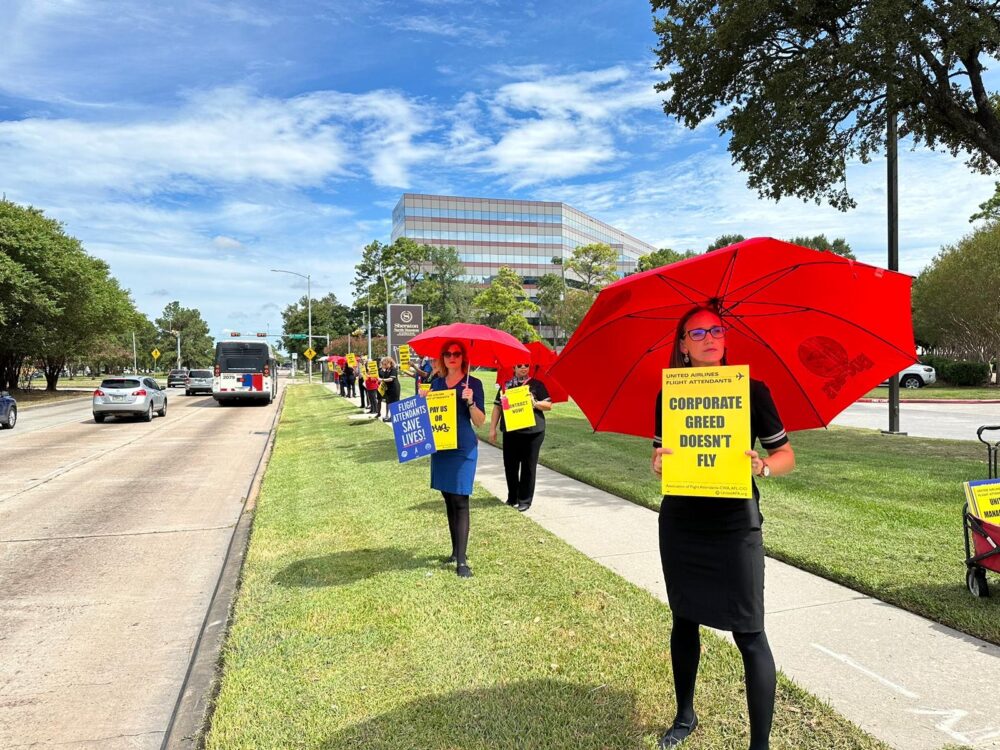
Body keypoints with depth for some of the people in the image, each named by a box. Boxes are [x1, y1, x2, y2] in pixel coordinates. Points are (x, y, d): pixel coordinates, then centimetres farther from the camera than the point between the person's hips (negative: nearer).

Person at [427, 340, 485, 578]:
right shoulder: (436, 383, 10)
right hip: (440, 446, 6)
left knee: (460, 501, -8)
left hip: (463, 448, -5)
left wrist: (470, 402, -22)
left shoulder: (473, 384, -5)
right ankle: (456, 550, 25)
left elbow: (480, 422, -6)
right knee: (448, 499, 13)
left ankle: (461, 561, -6)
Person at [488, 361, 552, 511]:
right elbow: (497, 407, 10)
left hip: (532, 432, -3)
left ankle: (525, 500, 12)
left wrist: (535, 403, -17)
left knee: (528, 466, 2)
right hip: (510, 431, 3)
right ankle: (512, 498, 24)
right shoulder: (506, 385, 9)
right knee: (510, 465, 8)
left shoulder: (537, 384, 3)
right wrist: (493, 428, 4)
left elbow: (548, 405, 1)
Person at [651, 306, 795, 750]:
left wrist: (762, 466, -21)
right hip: (679, 525, 3)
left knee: (749, 633, -2)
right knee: (684, 618, 17)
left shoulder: (752, 390, -5)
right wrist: (658, 463, -13)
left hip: (735, 527, -3)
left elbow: (786, 455, 0)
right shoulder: (669, 395, 2)